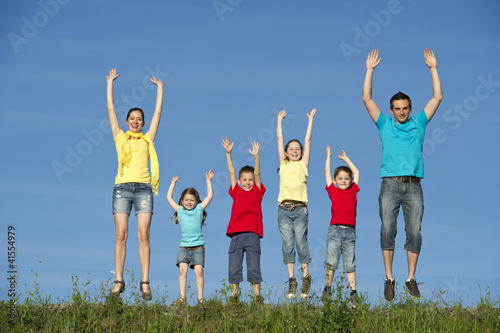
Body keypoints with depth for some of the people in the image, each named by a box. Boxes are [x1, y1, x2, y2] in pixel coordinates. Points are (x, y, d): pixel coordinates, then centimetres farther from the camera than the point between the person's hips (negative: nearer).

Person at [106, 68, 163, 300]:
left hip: (143, 188, 0)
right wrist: (110, 83, 22)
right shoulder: (120, 138, 15)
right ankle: (119, 280, -4)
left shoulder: (147, 139, 16)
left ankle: (145, 282, -8)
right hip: (122, 187, 0)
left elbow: (158, 112, 20)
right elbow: (110, 109, 18)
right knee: (121, 236, -5)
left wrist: (159, 87, 27)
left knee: (143, 236, -6)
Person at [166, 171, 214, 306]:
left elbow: (210, 195, 9)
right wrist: (173, 182, 22)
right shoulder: (180, 210, 12)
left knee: (199, 271, -8)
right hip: (184, 246, 1)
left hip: (198, 246, -1)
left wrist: (208, 180, 13)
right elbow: (169, 197, 17)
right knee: (182, 270, -12)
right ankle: (182, 297, -11)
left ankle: (200, 297, -3)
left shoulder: (199, 209, 9)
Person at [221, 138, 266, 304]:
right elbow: (231, 172, 14)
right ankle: (233, 296, 8)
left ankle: (257, 295, 1)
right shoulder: (236, 192, 16)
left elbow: (257, 173, 3)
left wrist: (256, 156, -8)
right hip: (236, 234, 2)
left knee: (254, 267, -3)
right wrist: (228, 153, 10)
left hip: (252, 234, -2)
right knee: (234, 267, 1)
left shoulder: (257, 192, 12)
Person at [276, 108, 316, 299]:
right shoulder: (283, 165, 17)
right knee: (287, 243, -3)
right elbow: (279, 138, 21)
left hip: (300, 208, -1)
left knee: (301, 241, -7)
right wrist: (280, 119, 27)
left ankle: (306, 278, 1)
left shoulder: (303, 165, 15)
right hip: (284, 208, 1)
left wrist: (310, 119, 21)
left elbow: (308, 139, 17)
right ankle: (291, 281, -2)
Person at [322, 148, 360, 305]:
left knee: (350, 263, 2)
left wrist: (345, 158, 34)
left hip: (350, 231, 2)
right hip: (335, 229, -2)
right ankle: (327, 289, 3)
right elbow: (327, 172, 19)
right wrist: (328, 156, 30)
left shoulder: (353, 191, 16)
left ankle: (353, 292, 1)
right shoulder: (333, 191, 11)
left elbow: (356, 173, 27)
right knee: (332, 261, -5)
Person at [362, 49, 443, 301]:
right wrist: (370, 70, 5)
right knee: (387, 230, -11)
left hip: (414, 187, 1)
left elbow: (437, 97, 13)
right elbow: (367, 99, 8)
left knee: (414, 232, -5)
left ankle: (411, 279, 2)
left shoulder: (418, 123, 15)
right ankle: (389, 278, -5)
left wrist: (433, 68, 9)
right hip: (390, 185, -1)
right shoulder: (385, 125, 12)